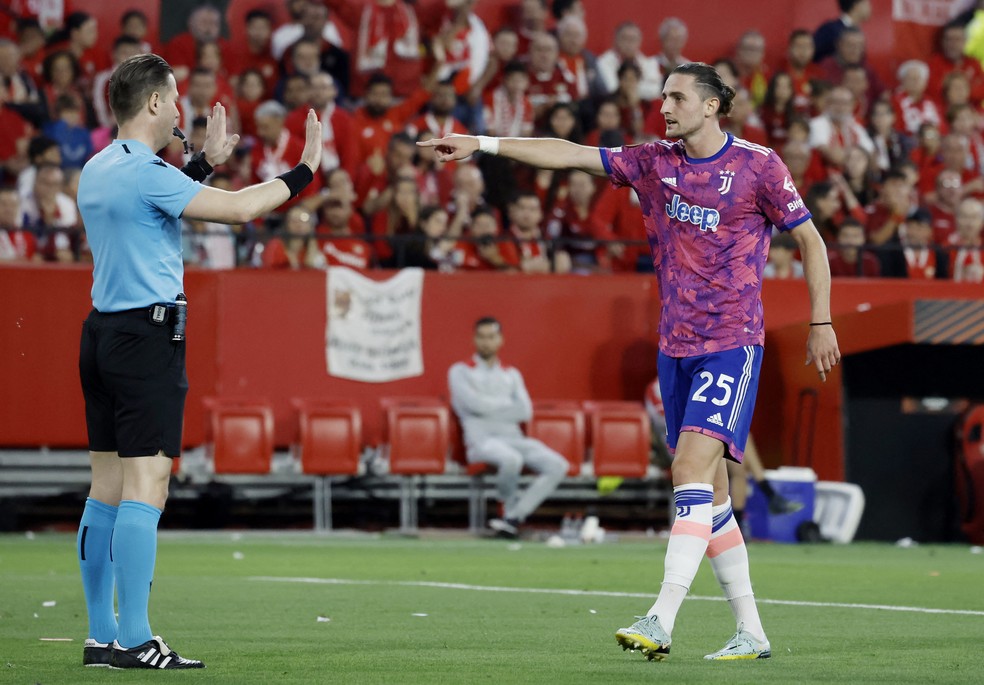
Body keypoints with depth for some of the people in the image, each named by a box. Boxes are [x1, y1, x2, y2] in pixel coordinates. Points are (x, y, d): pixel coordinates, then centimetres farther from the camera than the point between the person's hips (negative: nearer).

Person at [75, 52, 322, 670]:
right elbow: (239, 207, -18)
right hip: (147, 337, -9)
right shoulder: (145, 172, -15)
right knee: (145, 489, -10)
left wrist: (206, 160, 38)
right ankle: (135, 640, -12)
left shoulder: (98, 170, 13)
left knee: (107, 490, 9)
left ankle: (102, 636, 11)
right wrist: (305, 171, -7)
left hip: (103, 334, 9)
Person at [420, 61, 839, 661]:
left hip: (732, 345, -6)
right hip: (676, 345, 6)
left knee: (693, 468, -19)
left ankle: (661, 622, -25)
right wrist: (482, 144, -3)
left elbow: (810, 240, 3)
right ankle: (751, 633, 13)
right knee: (709, 497, 6)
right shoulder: (656, 162, 8)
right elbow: (571, 155, 4)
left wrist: (821, 321, 0)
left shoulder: (758, 165, -5)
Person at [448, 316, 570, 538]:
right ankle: (511, 505, -8)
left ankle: (514, 517, -25)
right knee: (512, 459, -39)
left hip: (514, 438, 5)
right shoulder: (460, 371, 13)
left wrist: (488, 408, -3)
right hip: (481, 441, -5)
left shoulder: (512, 375, 24)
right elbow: (475, 404, -6)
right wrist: (508, 403, 6)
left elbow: (525, 412, 7)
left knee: (558, 466, -22)